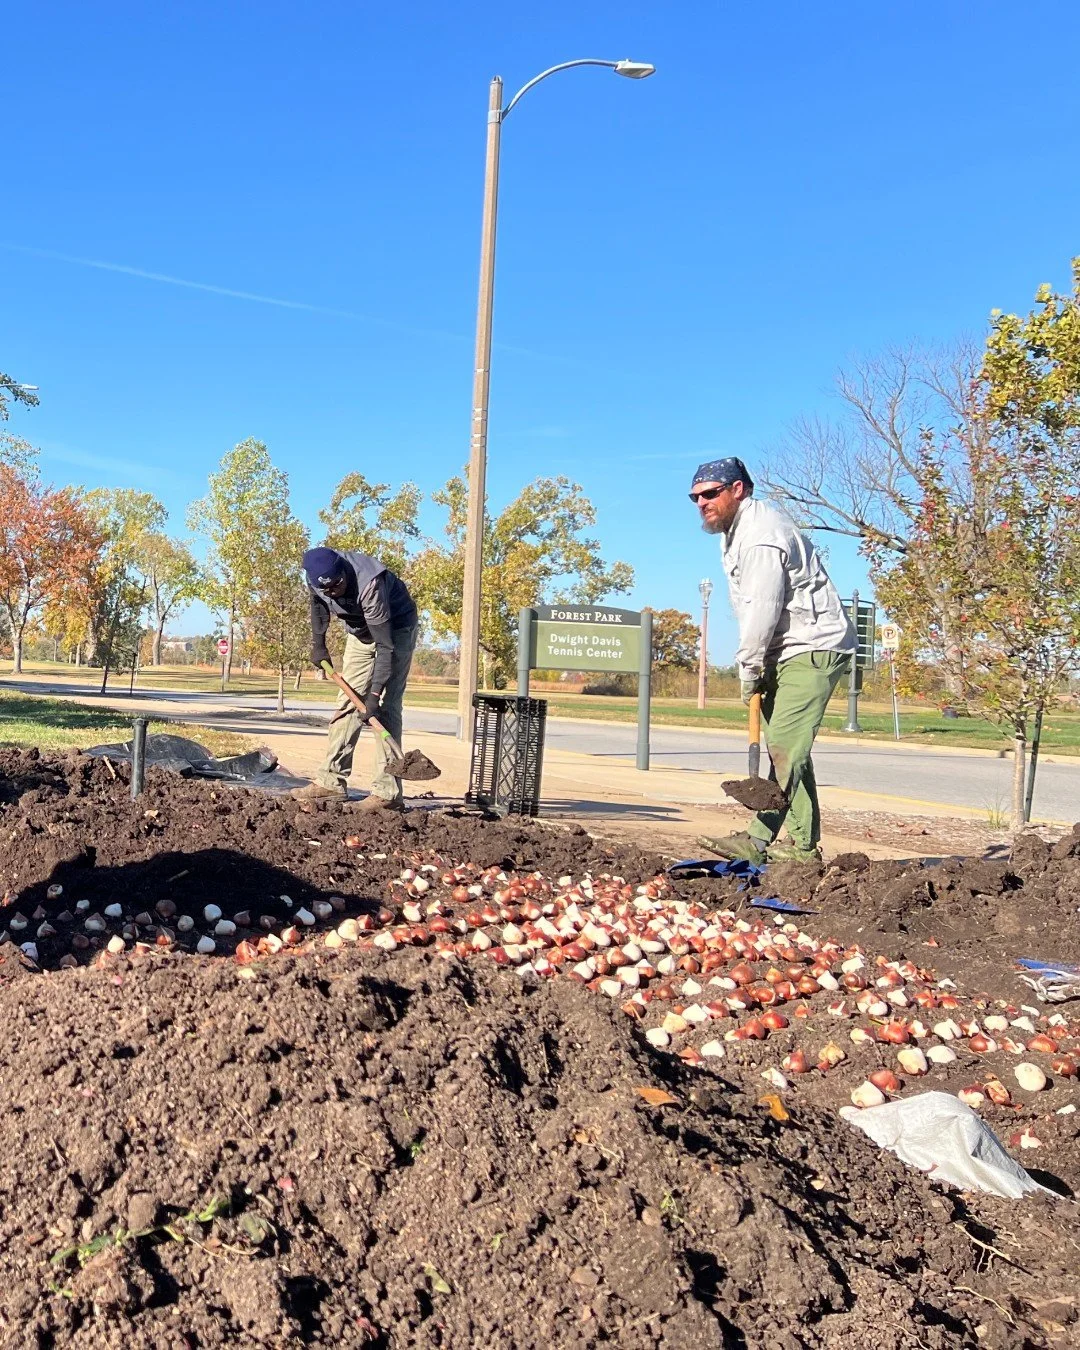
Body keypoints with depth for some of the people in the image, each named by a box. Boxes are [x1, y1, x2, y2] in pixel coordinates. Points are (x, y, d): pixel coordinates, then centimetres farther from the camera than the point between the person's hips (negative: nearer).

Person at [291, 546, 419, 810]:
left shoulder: (369, 585, -39)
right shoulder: (316, 578, -19)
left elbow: (384, 645, -36)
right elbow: (318, 602, 8)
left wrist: (375, 694, -38)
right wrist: (318, 643, 6)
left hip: (395, 628, -7)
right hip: (359, 631, 7)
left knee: (386, 706, -15)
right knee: (349, 701, 3)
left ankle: (387, 791, -17)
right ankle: (332, 781, 6)